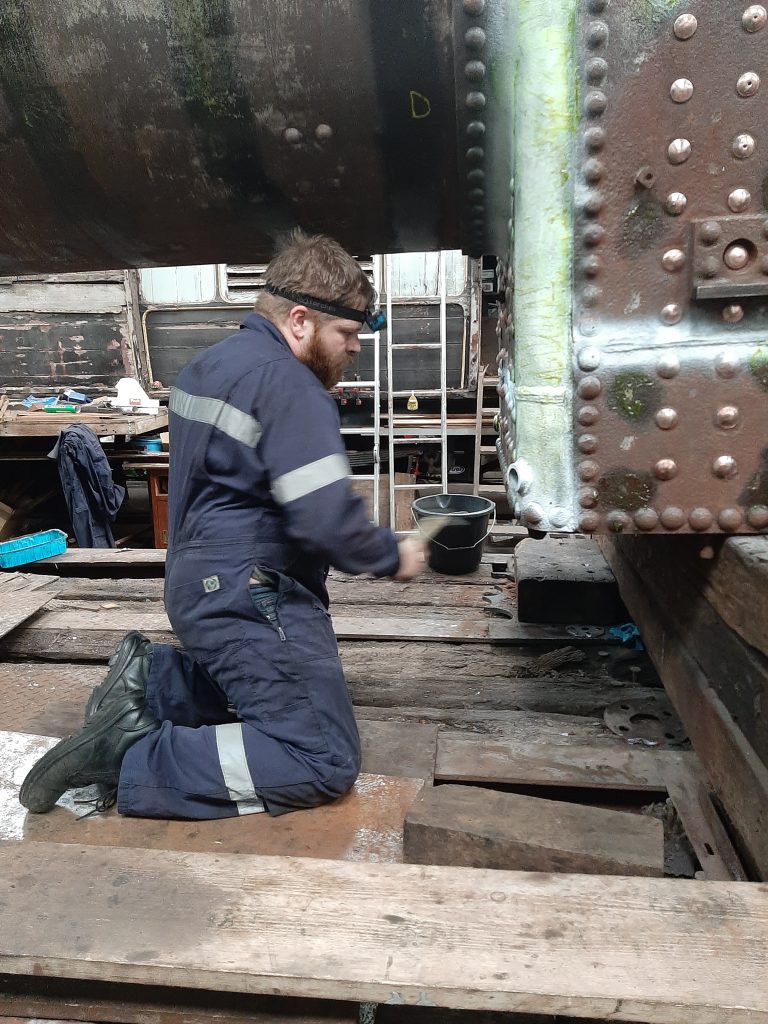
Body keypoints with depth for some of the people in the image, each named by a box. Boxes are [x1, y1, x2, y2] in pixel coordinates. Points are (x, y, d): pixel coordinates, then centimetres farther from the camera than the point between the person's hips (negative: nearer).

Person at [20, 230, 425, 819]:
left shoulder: (212, 363, 13)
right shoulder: (289, 385, -18)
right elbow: (328, 520, -24)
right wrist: (394, 557, -6)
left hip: (198, 581, 10)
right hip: (252, 594, -10)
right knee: (326, 762, -10)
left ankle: (147, 680, 16)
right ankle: (128, 758, -12)